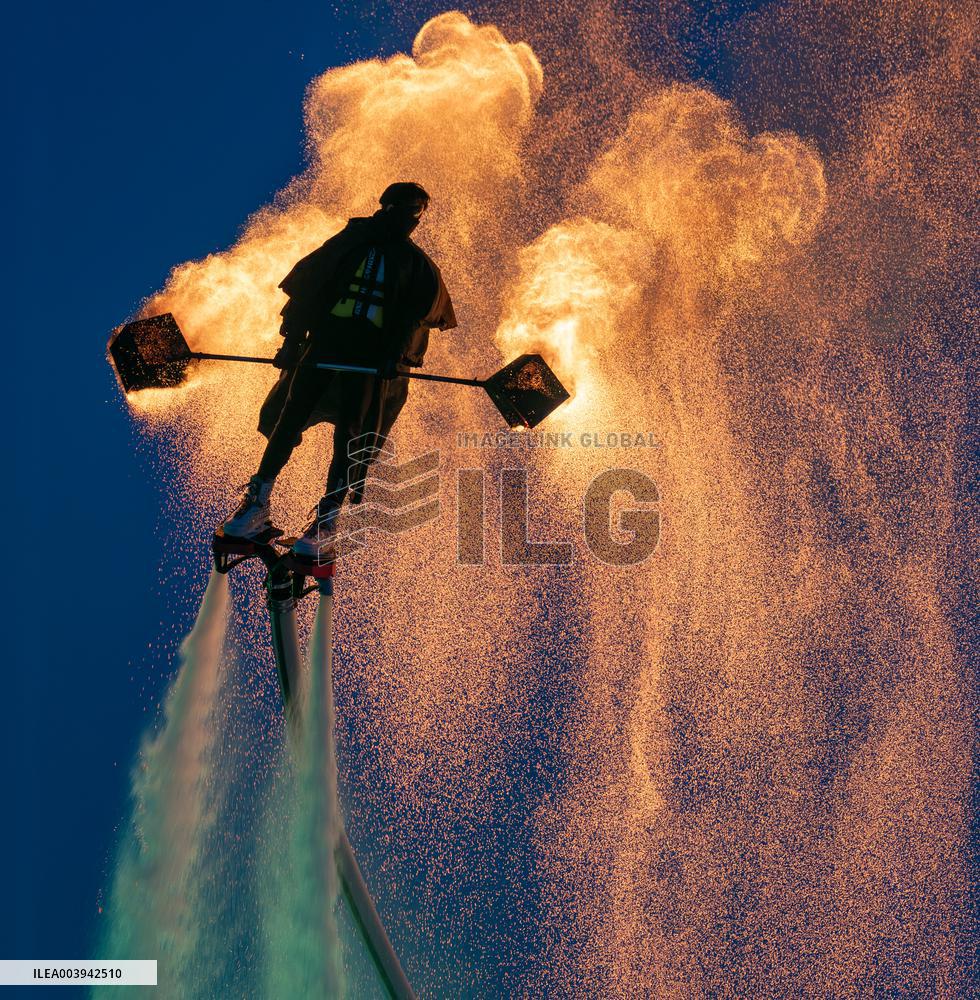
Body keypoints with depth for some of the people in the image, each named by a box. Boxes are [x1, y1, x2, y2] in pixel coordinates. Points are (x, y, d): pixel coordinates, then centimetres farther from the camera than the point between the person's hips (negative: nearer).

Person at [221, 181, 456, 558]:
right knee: (290, 417, -8)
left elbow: (420, 314, 5)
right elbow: (307, 286, 10)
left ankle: (327, 520, -7)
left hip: (372, 357, 0)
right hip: (324, 341, 0)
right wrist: (292, 338, 0)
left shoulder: (417, 264, 15)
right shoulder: (350, 242, 13)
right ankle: (257, 504, -5)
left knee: (351, 434, -8)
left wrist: (397, 355, -12)